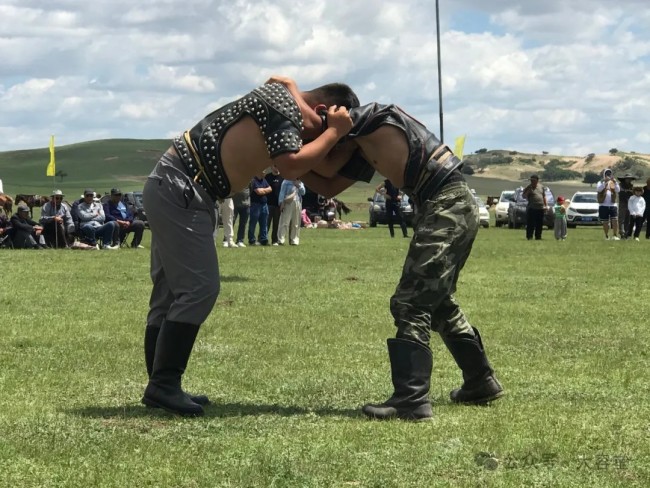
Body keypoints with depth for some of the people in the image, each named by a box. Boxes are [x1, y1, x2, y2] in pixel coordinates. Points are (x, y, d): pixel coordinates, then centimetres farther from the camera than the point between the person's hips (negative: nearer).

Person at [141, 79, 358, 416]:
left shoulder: (282, 97, 19)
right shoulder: (285, 104, -10)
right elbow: (292, 167, -21)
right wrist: (334, 131, -11)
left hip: (173, 187, 11)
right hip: (179, 188, -11)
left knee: (172, 290, 11)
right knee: (199, 288, -11)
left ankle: (161, 385, 14)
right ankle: (163, 385, -10)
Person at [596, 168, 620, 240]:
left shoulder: (613, 183, 12)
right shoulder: (601, 182, 5)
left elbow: (618, 190, -4)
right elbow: (599, 189, -16)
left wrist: (615, 182, -19)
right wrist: (604, 182, -26)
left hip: (613, 205, 2)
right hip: (603, 205, -2)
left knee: (615, 220, -10)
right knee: (605, 222, 3)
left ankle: (615, 235, -9)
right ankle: (607, 236, 13)